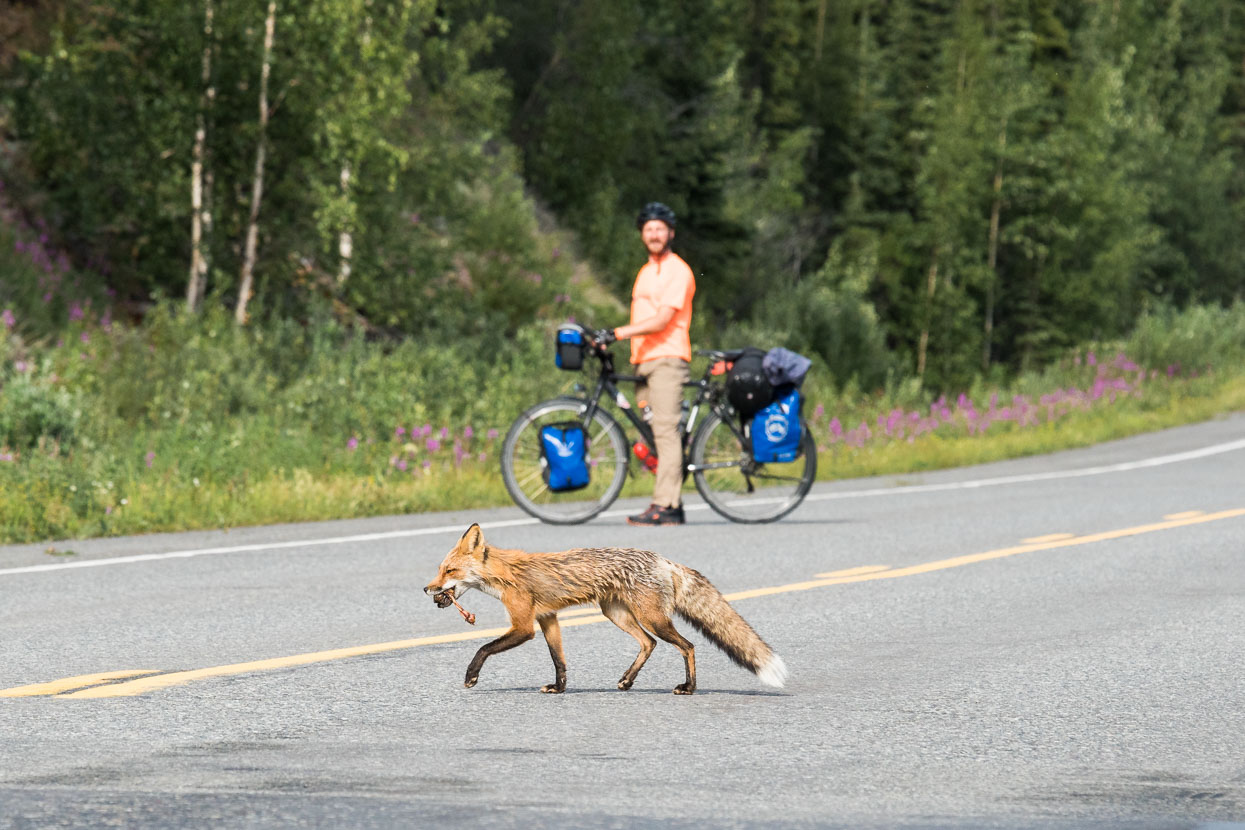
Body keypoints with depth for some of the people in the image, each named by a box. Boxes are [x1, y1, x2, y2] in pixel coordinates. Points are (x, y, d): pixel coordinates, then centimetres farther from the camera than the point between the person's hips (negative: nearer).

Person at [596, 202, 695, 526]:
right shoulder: (646, 271, 22)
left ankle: (665, 506, -18)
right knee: (650, 432, 5)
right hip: (643, 360, 9)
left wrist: (619, 332, -22)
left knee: (665, 431, -14)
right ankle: (674, 504, 8)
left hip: (667, 358, -9)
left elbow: (662, 320, -16)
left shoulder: (678, 271, -6)